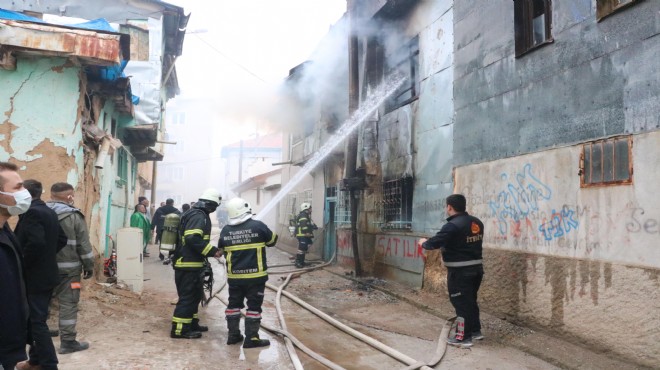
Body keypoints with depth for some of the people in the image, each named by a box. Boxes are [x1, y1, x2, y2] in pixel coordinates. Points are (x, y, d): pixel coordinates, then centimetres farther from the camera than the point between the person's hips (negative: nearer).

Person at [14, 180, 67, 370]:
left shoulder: (31, 212, -18)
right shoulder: (49, 212, 10)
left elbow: (36, 242, -30)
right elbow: (62, 239, 16)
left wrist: (22, 264, -17)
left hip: (34, 277, -9)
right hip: (46, 274, 9)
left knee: (37, 321, -1)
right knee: (36, 319, 19)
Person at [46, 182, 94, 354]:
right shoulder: (74, 216, -9)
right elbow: (83, 244, -9)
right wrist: (89, 265, 0)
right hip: (68, 268, -6)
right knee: (68, 303, -1)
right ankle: (68, 341, 2)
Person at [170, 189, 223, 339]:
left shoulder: (195, 214, 17)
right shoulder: (199, 216, -17)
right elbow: (193, 238, -28)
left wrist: (210, 251, 19)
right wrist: (212, 251, -22)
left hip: (189, 263, 11)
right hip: (189, 264, -11)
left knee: (194, 295, 19)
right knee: (187, 297, -6)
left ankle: (191, 323, 28)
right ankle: (179, 329, -1)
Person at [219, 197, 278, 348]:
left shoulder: (225, 230, -3)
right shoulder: (258, 226, -13)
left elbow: (222, 251, 12)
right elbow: (272, 240, 3)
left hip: (234, 275, 4)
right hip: (255, 275, -4)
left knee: (234, 304, 17)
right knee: (254, 306, 3)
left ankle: (233, 335, 23)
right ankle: (251, 338, 5)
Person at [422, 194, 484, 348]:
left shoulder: (452, 226, -20)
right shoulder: (477, 223, 8)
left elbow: (435, 242, -17)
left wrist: (424, 244, 4)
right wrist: (446, 246, 20)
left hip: (460, 271, -8)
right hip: (476, 267, 8)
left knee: (461, 302, 0)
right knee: (470, 300, 21)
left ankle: (463, 337, 5)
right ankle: (475, 330, 31)